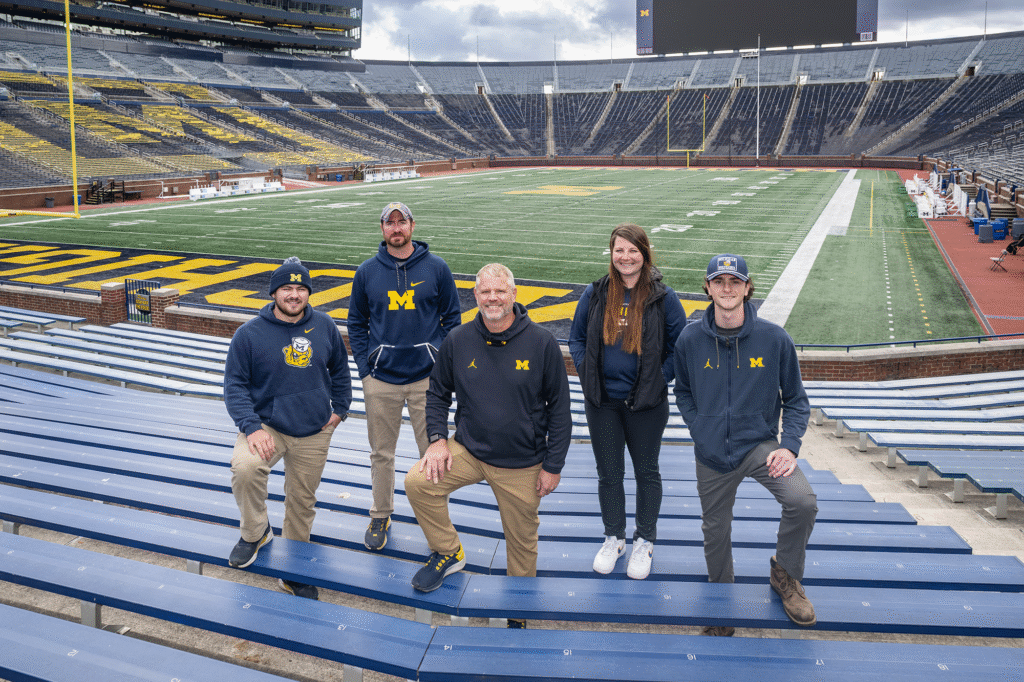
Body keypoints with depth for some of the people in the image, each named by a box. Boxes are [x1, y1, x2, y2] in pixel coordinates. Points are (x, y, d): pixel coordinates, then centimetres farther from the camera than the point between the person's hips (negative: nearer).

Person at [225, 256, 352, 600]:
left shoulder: (325, 327, -2)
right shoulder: (250, 333, -11)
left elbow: (340, 369, 14)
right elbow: (235, 384, -9)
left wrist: (340, 408, 8)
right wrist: (251, 427, -20)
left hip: (315, 433, 3)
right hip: (268, 426, -2)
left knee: (302, 501, 12)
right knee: (244, 468, -31)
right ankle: (255, 532, -1)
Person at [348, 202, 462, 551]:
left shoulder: (436, 268, 0)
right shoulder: (367, 272, 4)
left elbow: (452, 318, 5)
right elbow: (356, 323, 11)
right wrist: (364, 366, 2)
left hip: (427, 378, -1)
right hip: (380, 380, 1)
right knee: (381, 453, 11)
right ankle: (380, 517, 28)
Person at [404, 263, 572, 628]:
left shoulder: (541, 343, -12)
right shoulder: (458, 341, -5)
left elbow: (559, 409, -5)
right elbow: (437, 393, 9)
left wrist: (552, 466, -6)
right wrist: (438, 439, -6)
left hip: (523, 465, -1)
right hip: (469, 450, 2)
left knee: (522, 542, 12)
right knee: (417, 482, -20)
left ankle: (518, 615, 38)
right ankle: (448, 553, 5)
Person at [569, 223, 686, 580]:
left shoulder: (663, 297, -7)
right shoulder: (595, 294, 0)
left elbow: (681, 346, -1)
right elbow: (577, 338, 10)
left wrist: (659, 381, -9)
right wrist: (587, 374, -2)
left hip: (646, 404, -2)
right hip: (602, 402, 2)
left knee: (646, 471, 13)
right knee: (609, 473, 13)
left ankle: (644, 541, 31)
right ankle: (613, 538, 32)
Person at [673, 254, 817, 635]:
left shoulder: (774, 339, -7)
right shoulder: (690, 340, -3)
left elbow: (795, 399, 2)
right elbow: (683, 392, 13)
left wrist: (789, 445, -11)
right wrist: (700, 429, -1)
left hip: (759, 443, -1)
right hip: (711, 454, 2)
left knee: (802, 502, -26)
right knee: (716, 532, 13)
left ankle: (785, 574, 4)